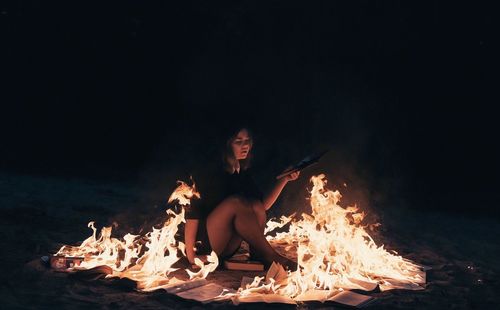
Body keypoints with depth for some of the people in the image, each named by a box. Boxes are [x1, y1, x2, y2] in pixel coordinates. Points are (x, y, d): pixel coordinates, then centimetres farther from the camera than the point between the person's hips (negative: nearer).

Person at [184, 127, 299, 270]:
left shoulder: (243, 174, 8)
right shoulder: (211, 173, -13)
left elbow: (262, 206, 2)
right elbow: (193, 213, -19)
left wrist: (284, 180, -7)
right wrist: (191, 256, -25)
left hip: (226, 249, 6)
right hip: (204, 246, -6)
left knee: (255, 205, -17)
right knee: (236, 202, -29)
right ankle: (270, 256, -25)